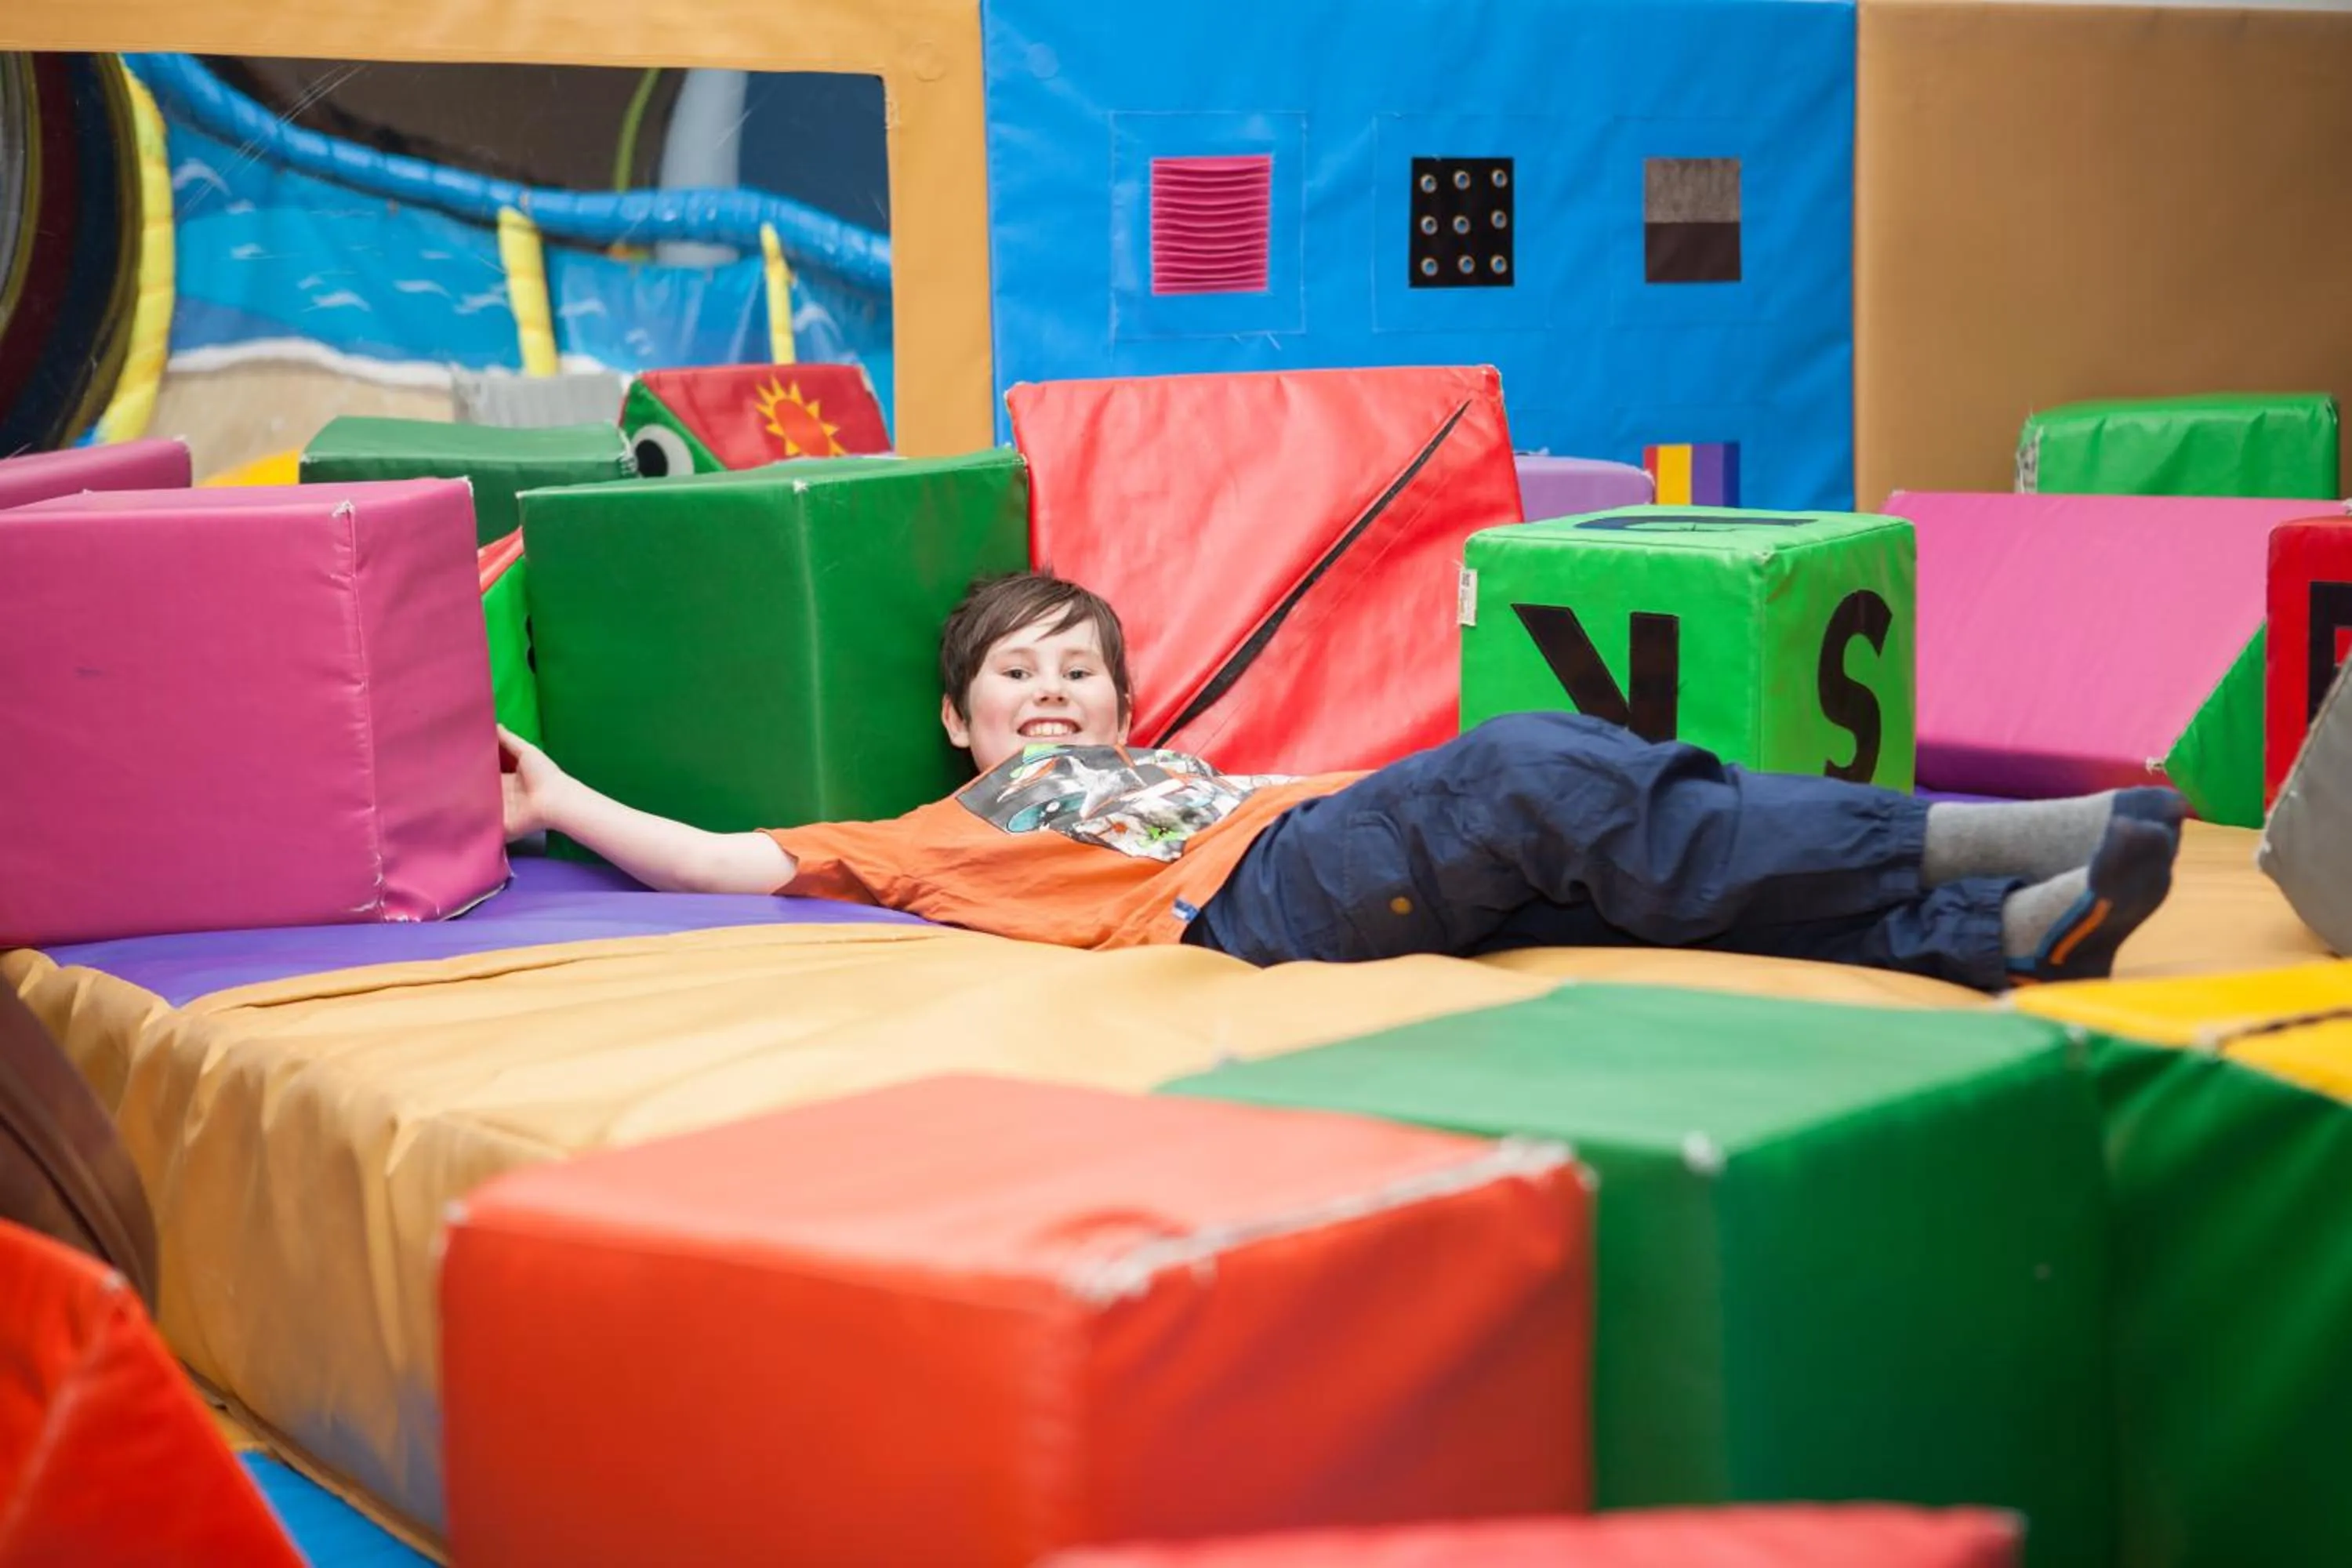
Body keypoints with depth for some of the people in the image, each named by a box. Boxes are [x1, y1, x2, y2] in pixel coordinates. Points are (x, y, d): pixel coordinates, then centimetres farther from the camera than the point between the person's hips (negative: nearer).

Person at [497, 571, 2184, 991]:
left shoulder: (1164, 761, 40)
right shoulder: (938, 838, 26)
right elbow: (735, 861, 24)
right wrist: (568, 802, 26)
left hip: (1334, 821, 6)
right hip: (1256, 890, -6)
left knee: (1608, 856, -19)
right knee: (1534, 773, -28)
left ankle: (1996, 925, -33)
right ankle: (1953, 837, -39)